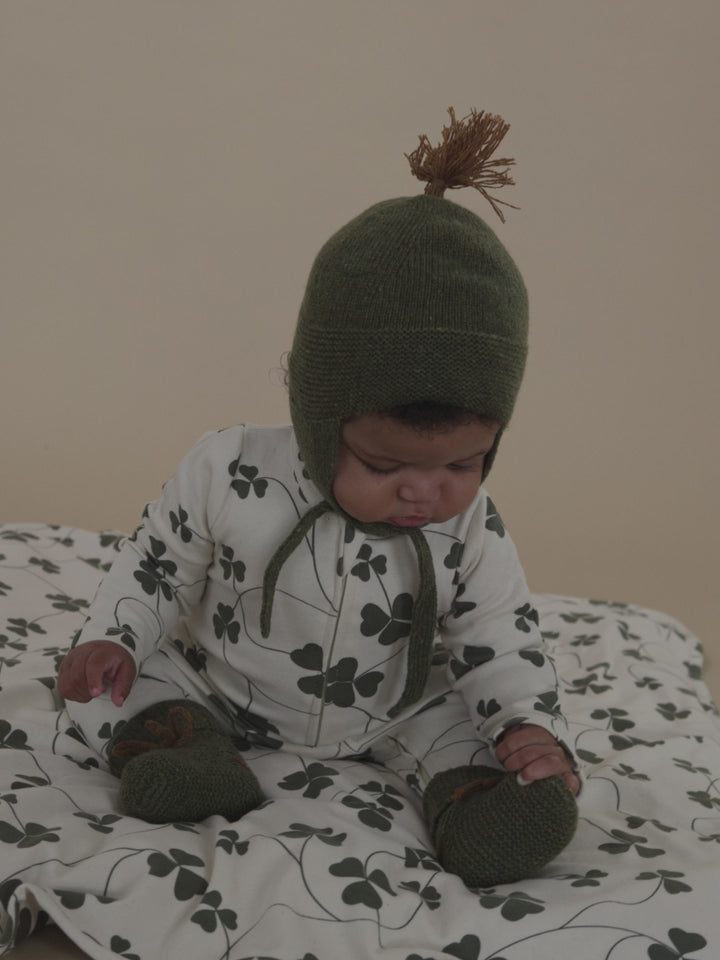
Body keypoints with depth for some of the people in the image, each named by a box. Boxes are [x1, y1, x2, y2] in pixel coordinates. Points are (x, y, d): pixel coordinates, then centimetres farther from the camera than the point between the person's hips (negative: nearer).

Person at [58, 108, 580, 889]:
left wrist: (532, 727, -24)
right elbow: (157, 559, -6)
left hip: (390, 714, 1)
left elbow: (498, 637, -9)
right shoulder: (230, 472, -23)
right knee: (98, 682, -13)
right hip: (224, 696, 0)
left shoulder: (469, 530, -20)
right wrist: (111, 635, -18)